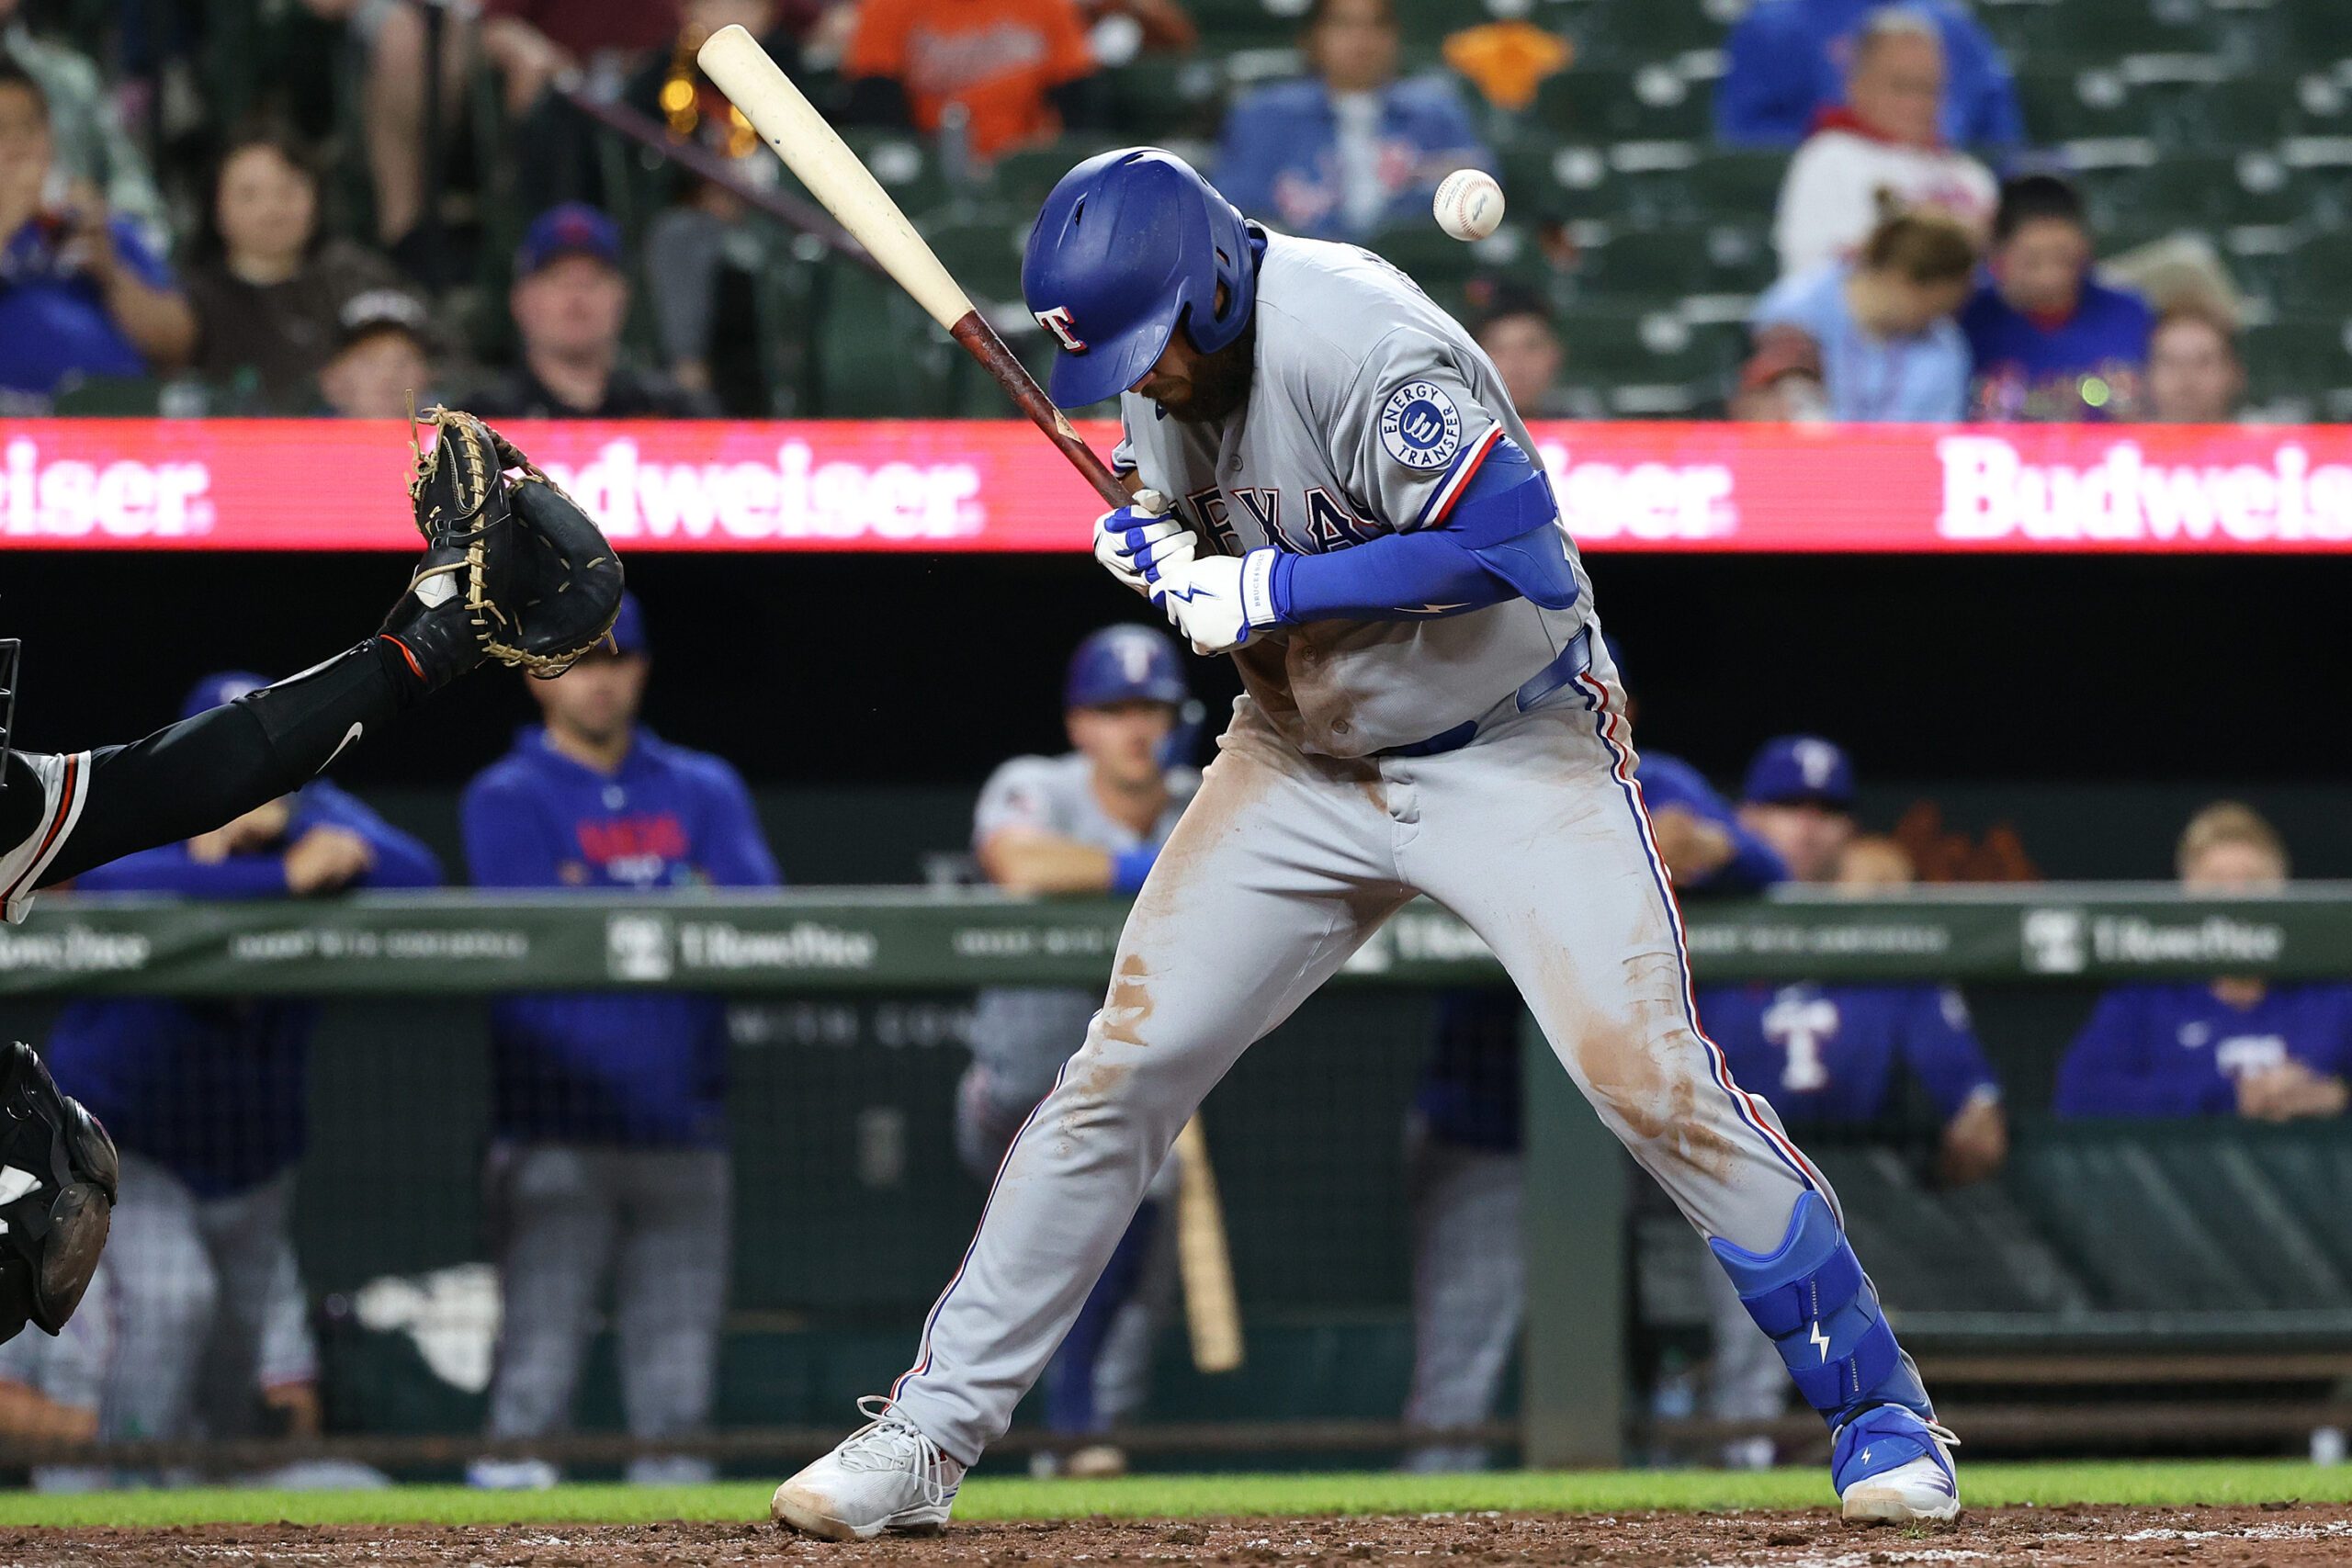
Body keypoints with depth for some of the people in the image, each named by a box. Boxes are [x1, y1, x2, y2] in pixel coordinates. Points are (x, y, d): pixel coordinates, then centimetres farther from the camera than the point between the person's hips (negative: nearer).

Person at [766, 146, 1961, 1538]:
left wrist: (1269, 590, -31)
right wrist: (1150, 546, -11)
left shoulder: (1366, 349, -27)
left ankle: (1880, 1409, -3)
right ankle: (930, 1438, 4)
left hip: (1512, 751, -6)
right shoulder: (1165, 358, -3)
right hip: (1303, 763, 6)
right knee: (1123, 1072, -2)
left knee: (1652, 1080, -16)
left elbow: (1514, 544, -35)